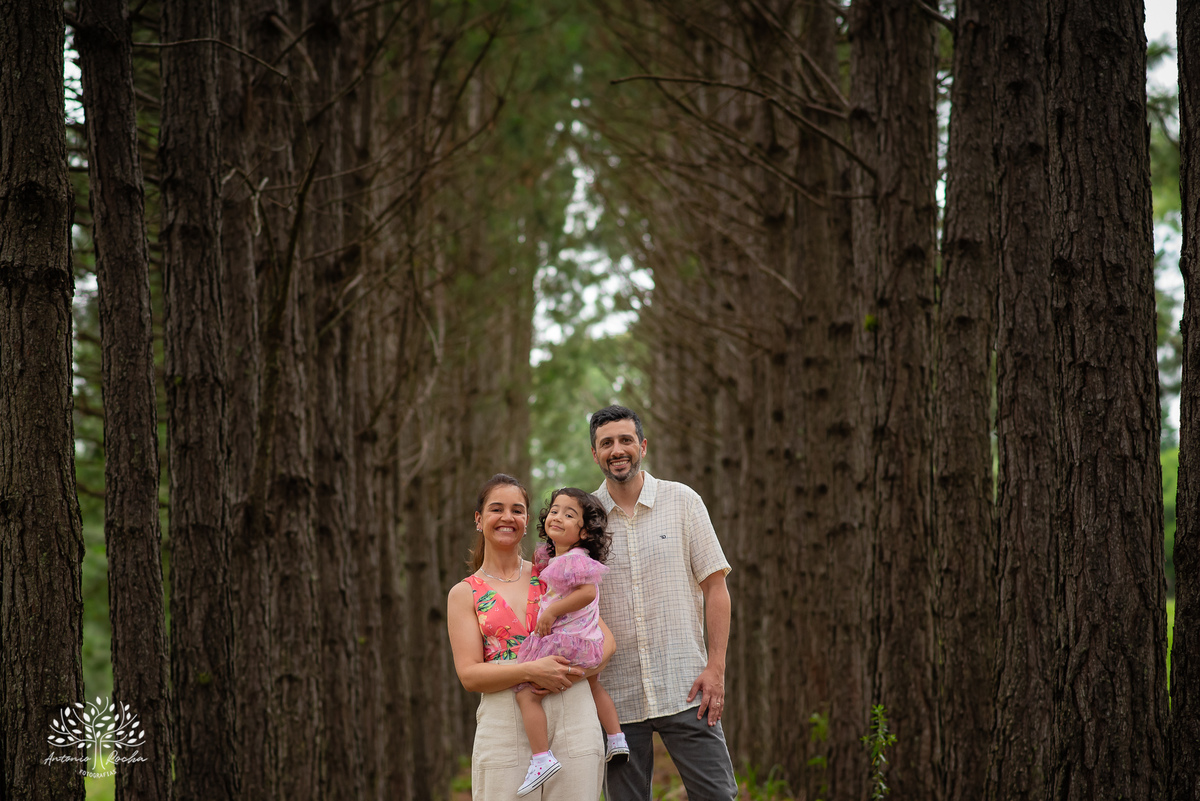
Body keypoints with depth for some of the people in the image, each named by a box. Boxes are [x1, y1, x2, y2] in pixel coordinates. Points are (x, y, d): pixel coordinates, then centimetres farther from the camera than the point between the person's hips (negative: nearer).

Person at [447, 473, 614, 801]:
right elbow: (469, 675, -3)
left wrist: (575, 671, -11)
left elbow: (605, 640, 9)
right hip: (506, 722, -2)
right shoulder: (464, 594, 8)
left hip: (573, 716, 2)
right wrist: (531, 670, -17)